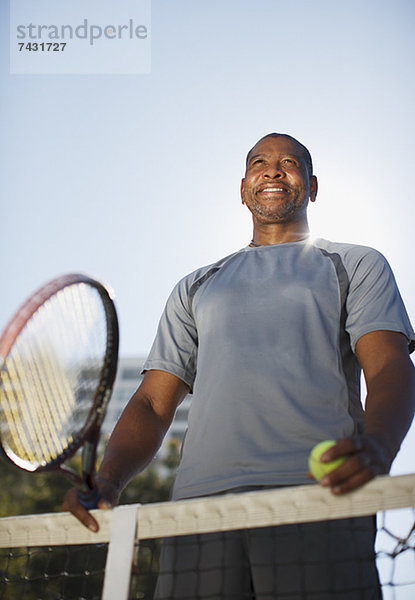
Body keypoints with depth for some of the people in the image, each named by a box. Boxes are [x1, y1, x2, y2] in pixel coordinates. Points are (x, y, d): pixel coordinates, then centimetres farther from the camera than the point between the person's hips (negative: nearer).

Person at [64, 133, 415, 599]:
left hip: (318, 493, -2)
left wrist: (377, 445, -22)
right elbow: (152, 405, 20)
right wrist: (107, 479, -2)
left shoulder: (358, 265, 19)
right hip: (200, 503, 3)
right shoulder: (196, 288, 28)